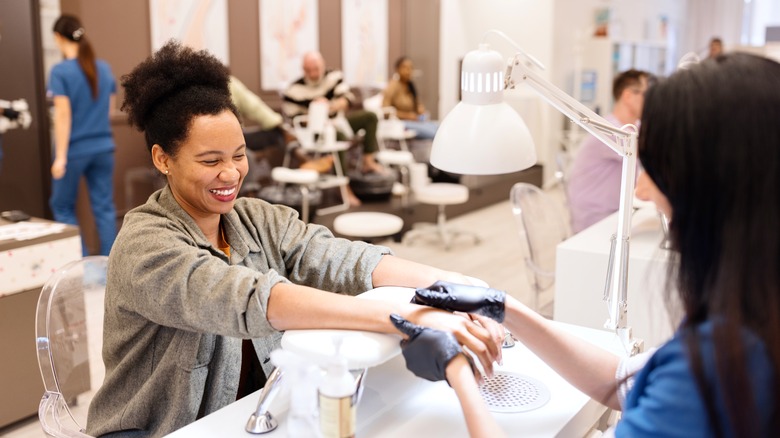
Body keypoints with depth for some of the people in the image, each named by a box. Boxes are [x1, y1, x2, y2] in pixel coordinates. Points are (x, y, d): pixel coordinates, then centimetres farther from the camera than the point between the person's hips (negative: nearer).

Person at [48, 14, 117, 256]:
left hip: (75, 150, -5)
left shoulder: (60, 71, -12)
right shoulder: (104, 68, 5)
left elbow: (63, 114, -15)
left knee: (62, 206, 12)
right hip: (103, 147, 5)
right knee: (104, 208, 8)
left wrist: (60, 157, -13)